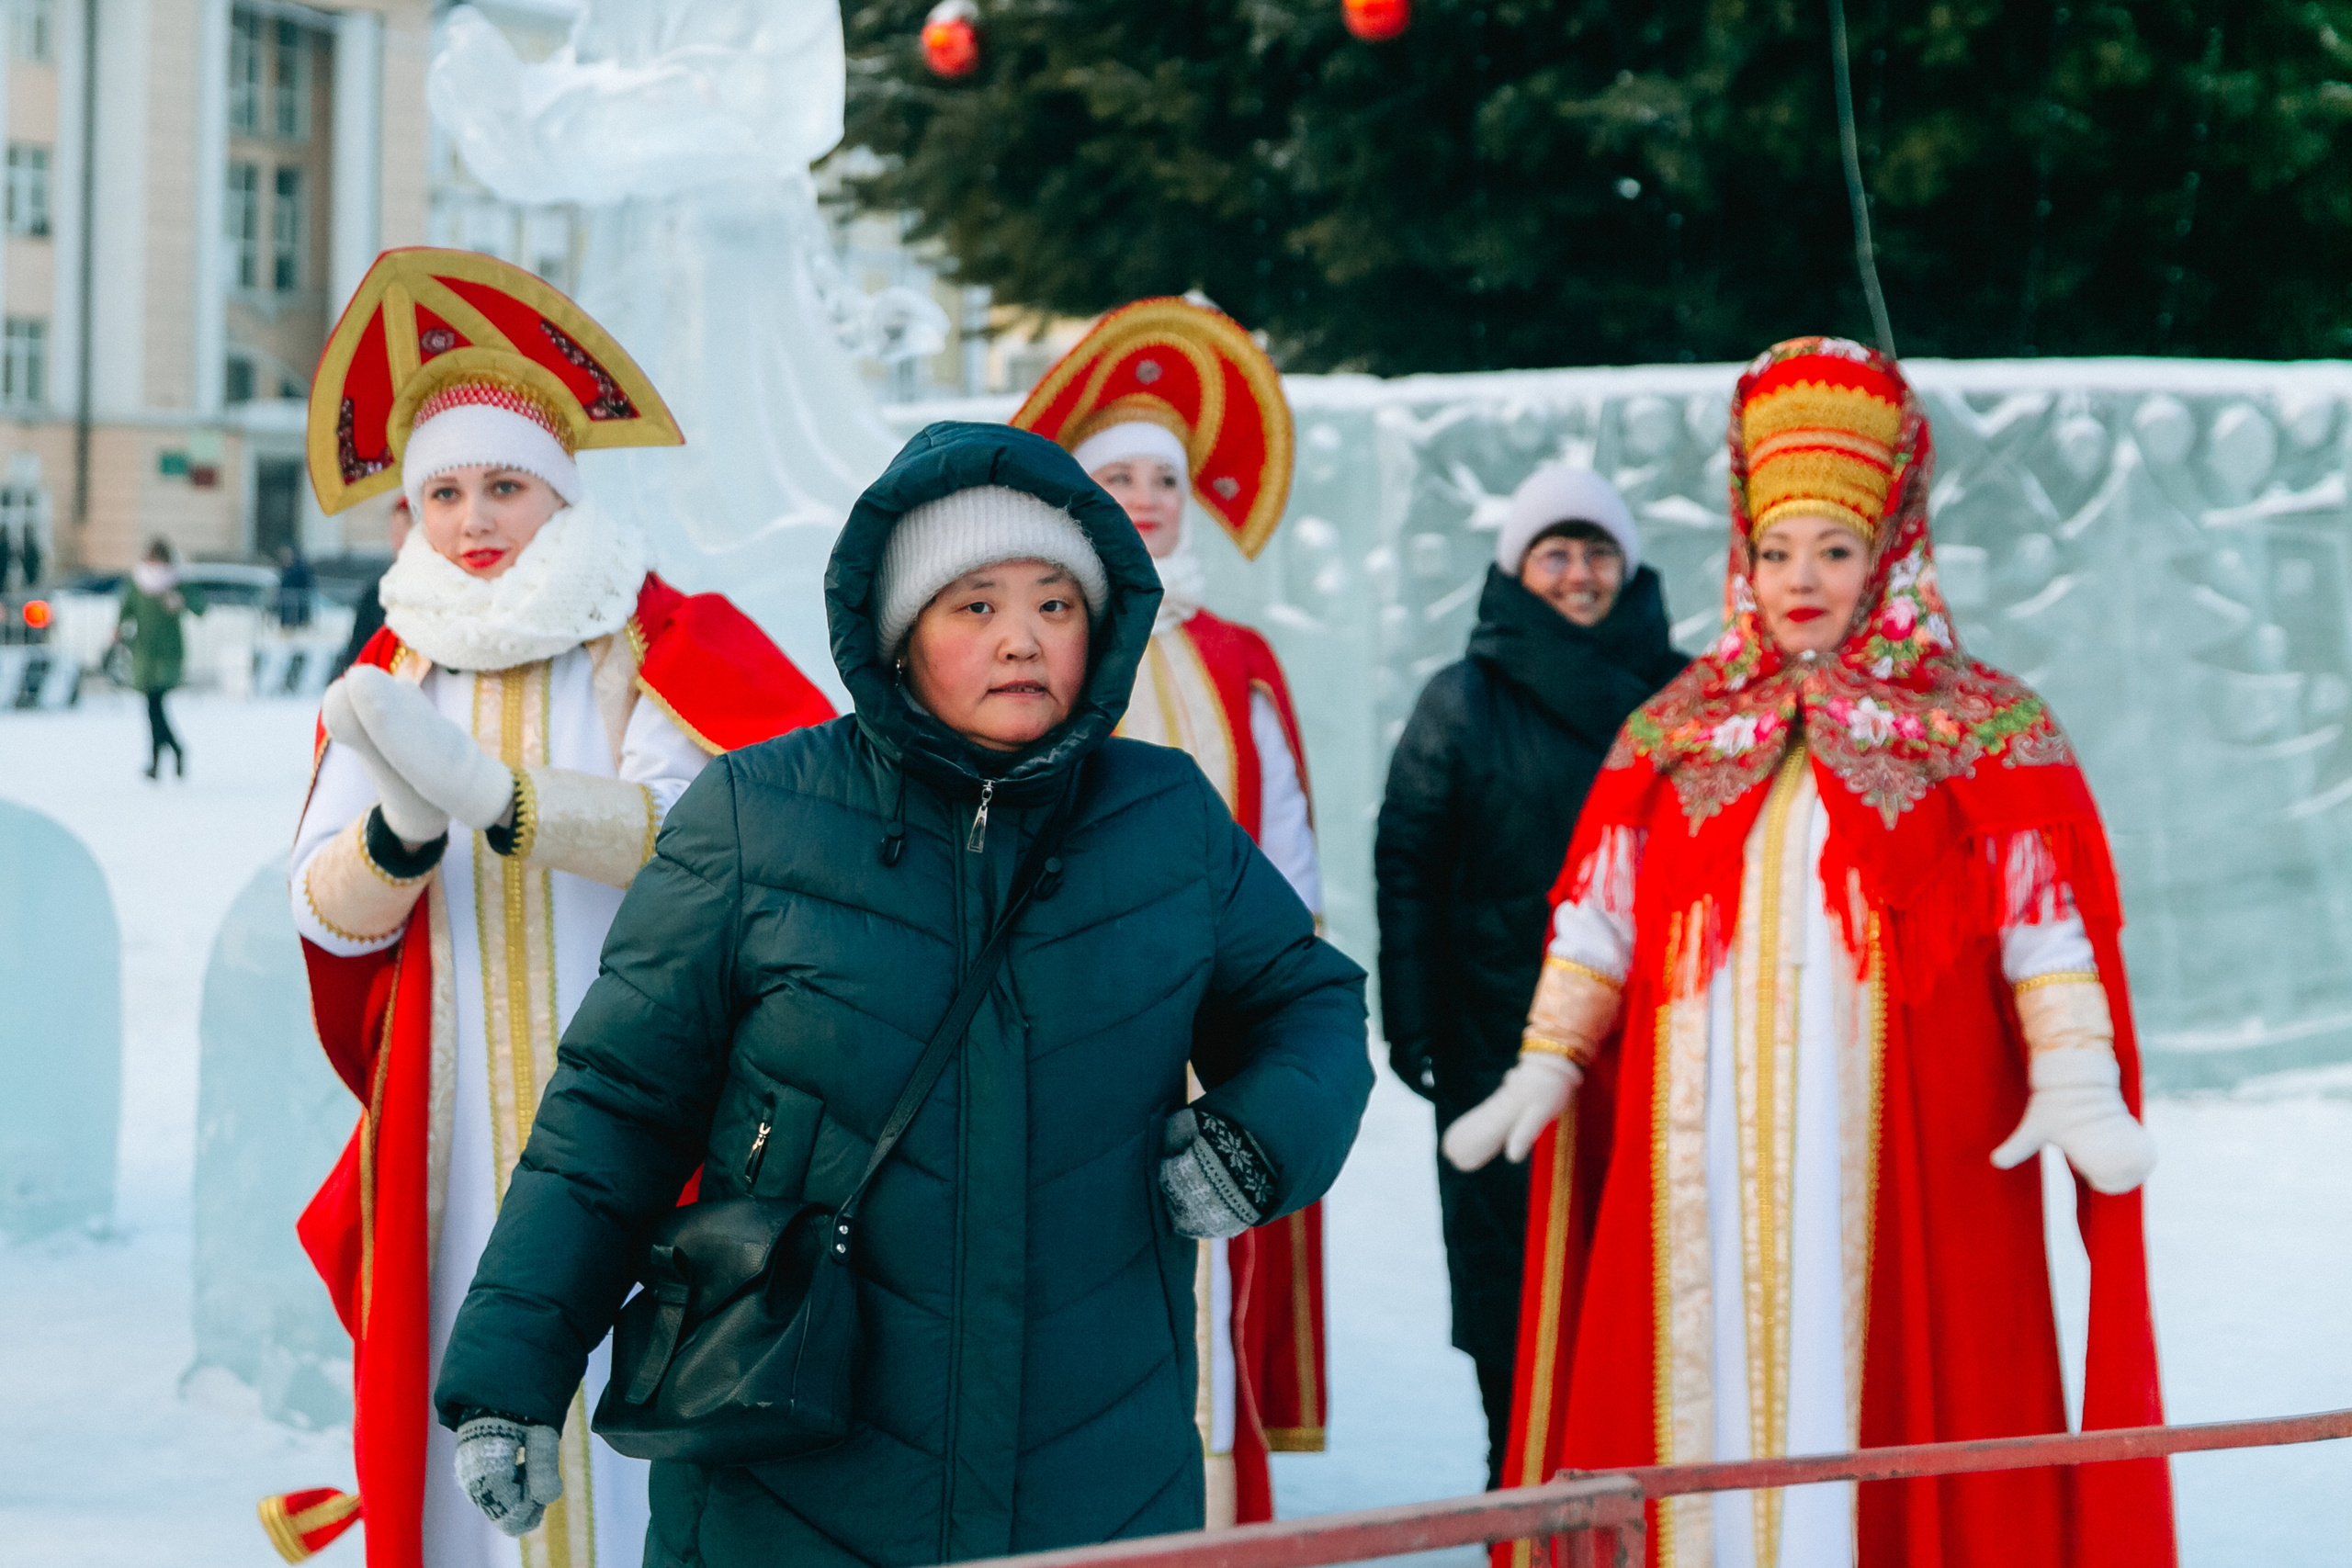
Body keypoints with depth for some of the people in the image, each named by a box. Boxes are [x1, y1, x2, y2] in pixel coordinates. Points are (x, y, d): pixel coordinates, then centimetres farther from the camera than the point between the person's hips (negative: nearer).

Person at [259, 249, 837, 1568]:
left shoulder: (653, 645, 0)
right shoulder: (394, 675, 11)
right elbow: (328, 911, 0)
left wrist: (491, 794, -29)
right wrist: (399, 832, -23)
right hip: (454, 1120, 3)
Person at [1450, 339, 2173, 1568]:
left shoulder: (1985, 734, 5)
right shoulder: (1674, 735, 14)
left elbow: (2047, 929, -3)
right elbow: (1598, 923, 13)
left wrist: (2074, 1086, -16)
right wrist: (1544, 1067, 3)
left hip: (1904, 1162, -3)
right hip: (1704, 1163, 3)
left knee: (1879, 1407, -5)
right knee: (1707, 1406, 1)